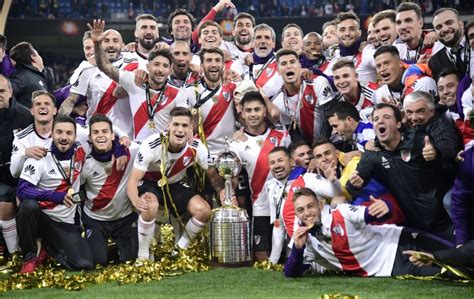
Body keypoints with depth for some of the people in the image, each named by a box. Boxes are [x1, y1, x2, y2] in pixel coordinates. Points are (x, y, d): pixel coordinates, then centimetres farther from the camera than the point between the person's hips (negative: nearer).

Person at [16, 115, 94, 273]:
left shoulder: (80, 153, -2)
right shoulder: (39, 157, -14)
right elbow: (22, 190, -20)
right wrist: (56, 196, -27)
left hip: (66, 223, 3)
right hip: (40, 217, -3)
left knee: (84, 264, -16)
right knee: (29, 205, -37)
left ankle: (49, 249, 16)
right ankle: (30, 257, -13)